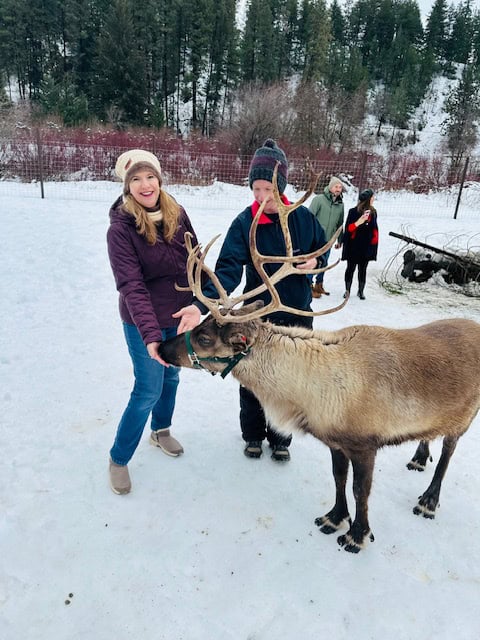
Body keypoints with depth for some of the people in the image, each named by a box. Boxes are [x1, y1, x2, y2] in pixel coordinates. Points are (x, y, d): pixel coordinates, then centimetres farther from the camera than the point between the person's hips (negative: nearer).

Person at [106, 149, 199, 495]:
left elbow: (194, 259, 5)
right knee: (149, 390, 0)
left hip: (180, 316, 6)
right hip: (144, 323, -5)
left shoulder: (177, 214, -4)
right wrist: (150, 334, -35)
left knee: (171, 377, 21)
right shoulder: (120, 228, -19)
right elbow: (131, 286, -26)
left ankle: (161, 430, 48)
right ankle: (118, 459, 22)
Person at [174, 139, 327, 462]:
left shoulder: (303, 217, -6)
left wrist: (315, 262, -13)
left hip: (298, 316, 2)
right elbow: (227, 269, -24)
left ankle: (280, 438, 37)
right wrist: (202, 305, -40)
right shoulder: (244, 223, -13)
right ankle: (253, 434, 38)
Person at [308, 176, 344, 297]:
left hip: (328, 240, 6)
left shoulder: (340, 204, 9)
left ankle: (318, 286, 27)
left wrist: (339, 240, 19)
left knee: (324, 264, 13)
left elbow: (340, 224, 17)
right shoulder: (319, 199, -8)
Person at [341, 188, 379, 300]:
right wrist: (358, 222, -26)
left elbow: (374, 228, 14)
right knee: (351, 268, 6)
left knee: (362, 269, 9)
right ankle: (347, 290, 17)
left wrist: (374, 242, 7)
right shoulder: (353, 211, -8)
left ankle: (361, 291, 18)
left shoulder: (373, 212, 7)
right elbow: (348, 228, -10)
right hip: (353, 246, -4)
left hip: (367, 247, 4)